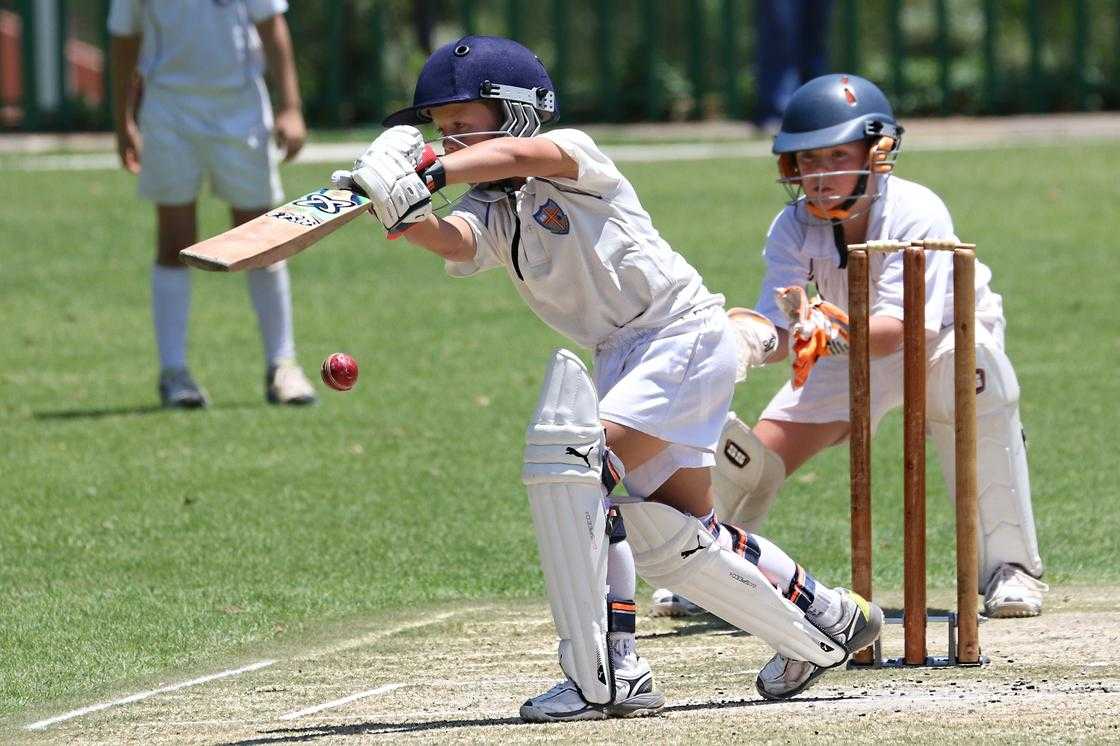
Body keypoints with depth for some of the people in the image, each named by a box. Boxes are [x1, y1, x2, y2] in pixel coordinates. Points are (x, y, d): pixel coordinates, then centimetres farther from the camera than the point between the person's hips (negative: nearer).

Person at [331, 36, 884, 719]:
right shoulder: (490, 218, 5)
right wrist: (405, 214, -39)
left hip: (686, 336, -9)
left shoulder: (572, 155, -11)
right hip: (624, 356, 9)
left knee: (568, 463, -24)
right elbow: (451, 240, -18)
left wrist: (431, 174, -47)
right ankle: (827, 626, 34)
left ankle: (604, 676, -24)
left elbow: (521, 155, -35)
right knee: (671, 538, 14)